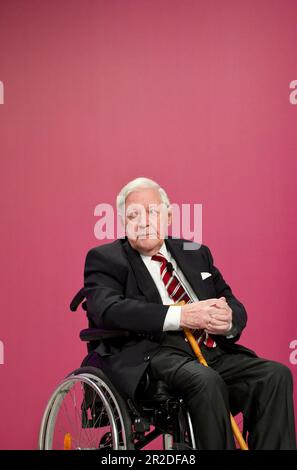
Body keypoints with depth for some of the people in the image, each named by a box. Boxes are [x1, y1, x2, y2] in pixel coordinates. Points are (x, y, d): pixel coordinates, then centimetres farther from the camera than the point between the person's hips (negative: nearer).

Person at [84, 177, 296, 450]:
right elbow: (107, 309, -12)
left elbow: (235, 305, 18)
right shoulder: (105, 258, 7)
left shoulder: (196, 253, 22)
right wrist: (180, 316, -22)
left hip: (213, 351, 5)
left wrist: (228, 319, -9)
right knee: (205, 380, -34)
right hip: (153, 353, -5)